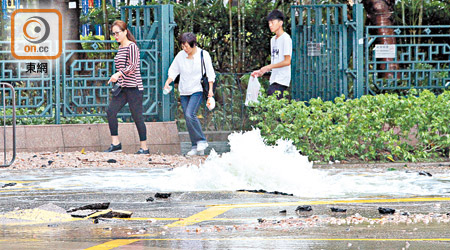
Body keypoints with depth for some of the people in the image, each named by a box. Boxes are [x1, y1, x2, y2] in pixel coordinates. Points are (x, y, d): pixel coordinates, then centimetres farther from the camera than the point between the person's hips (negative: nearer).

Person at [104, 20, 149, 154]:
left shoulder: (131, 46, -10)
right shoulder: (120, 48, 16)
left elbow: (133, 66, -20)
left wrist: (118, 74, -33)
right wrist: (117, 82, 24)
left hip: (134, 87, -8)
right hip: (123, 88, 8)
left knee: (137, 117, -4)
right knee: (111, 111, -4)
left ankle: (144, 148, 4)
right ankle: (115, 143, -1)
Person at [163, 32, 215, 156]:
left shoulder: (203, 55, -3)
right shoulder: (180, 55, 5)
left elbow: (210, 74, 2)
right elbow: (173, 71, 11)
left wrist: (210, 90, -6)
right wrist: (167, 83, -5)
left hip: (197, 91, -5)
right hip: (184, 92, 5)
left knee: (190, 114, -23)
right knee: (188, 118, 2)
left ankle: (202, 141, -11)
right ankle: (196, 147, 8)